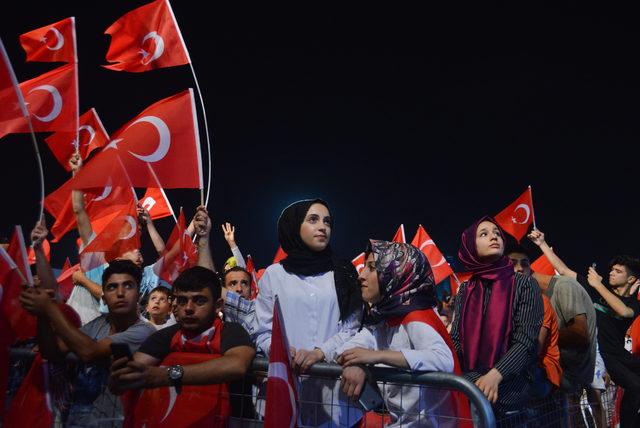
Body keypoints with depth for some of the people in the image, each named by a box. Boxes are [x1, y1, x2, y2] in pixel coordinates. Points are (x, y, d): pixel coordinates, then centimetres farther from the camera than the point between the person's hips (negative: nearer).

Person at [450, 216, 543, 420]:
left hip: (509, 381, -4)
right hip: (468, 379, 4)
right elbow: (456, 339, 6)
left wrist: (495, 375, -26)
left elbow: (526, 341, -9)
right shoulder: (465, 290, 12)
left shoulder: (523, 284, 1)